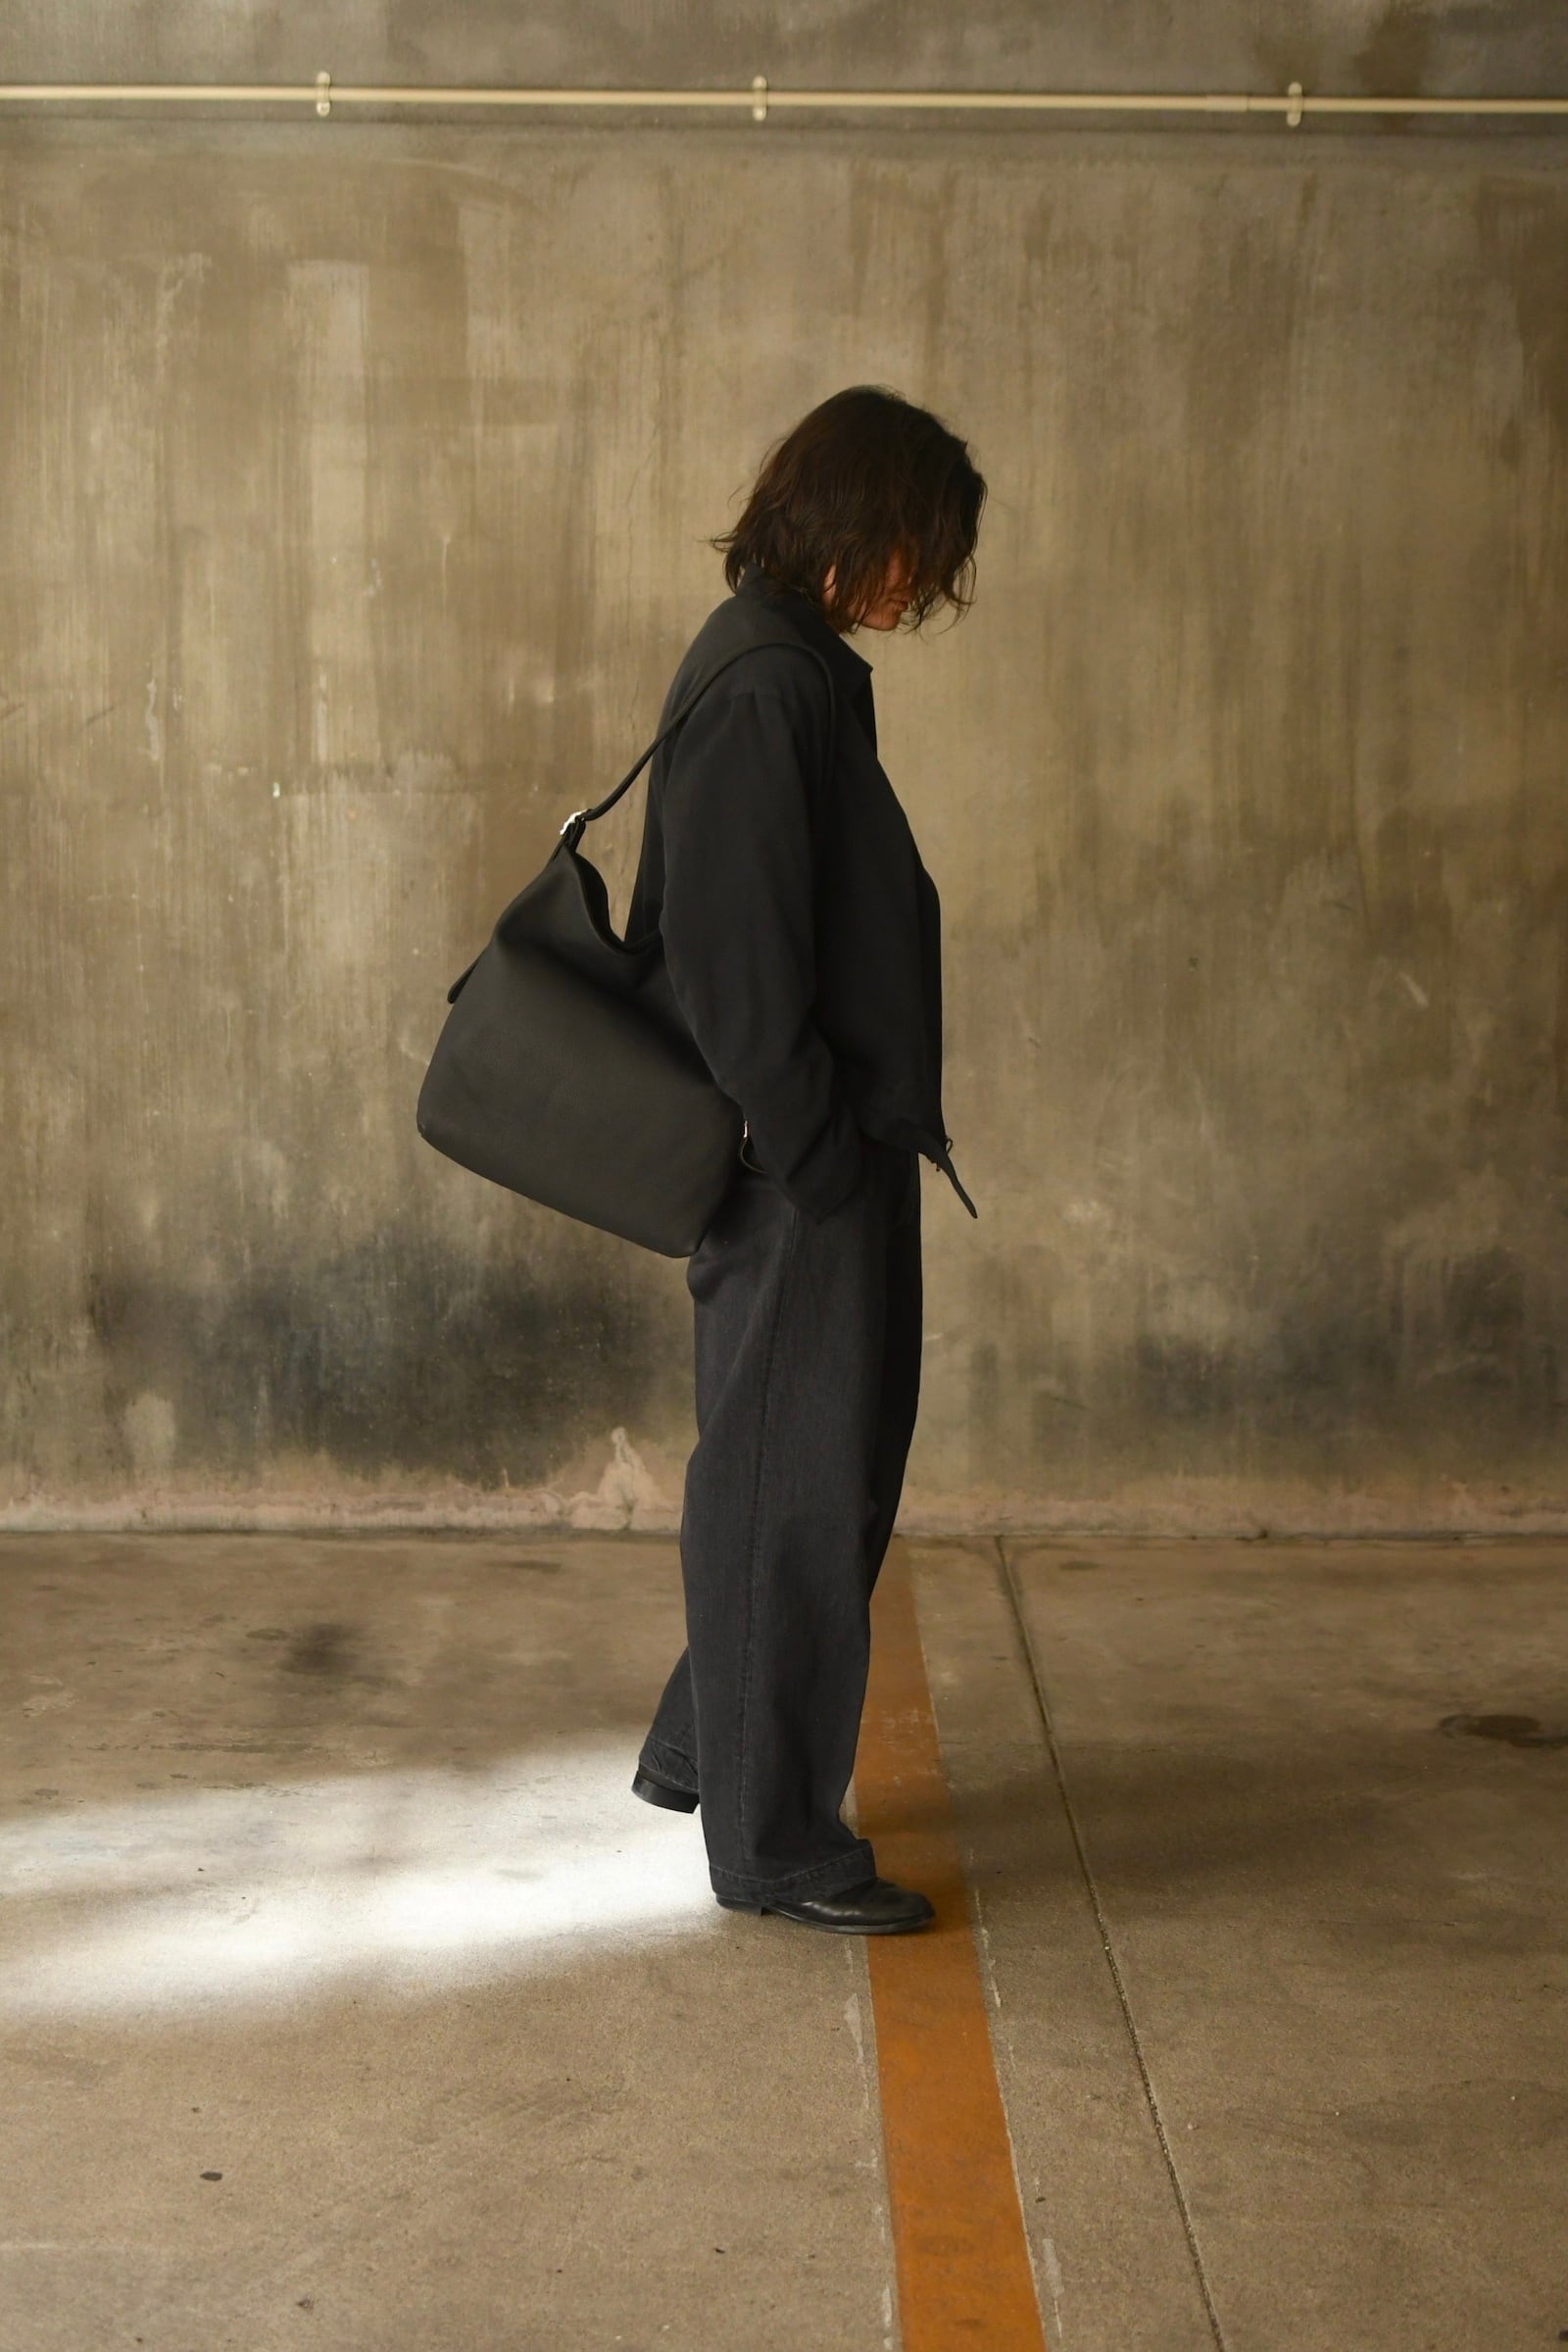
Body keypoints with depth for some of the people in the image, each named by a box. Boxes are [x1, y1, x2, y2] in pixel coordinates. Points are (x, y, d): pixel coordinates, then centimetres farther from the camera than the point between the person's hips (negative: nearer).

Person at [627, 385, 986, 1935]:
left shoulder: (778, 663, 13)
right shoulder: (769, 684, -18)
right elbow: (743, 958, -22)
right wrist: (818, 1159, -18)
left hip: (811, 1158, 10)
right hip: (805, 1173, -10)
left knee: (777, 1474, 20)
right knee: (798, 1488, 0)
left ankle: (702, 1749, 36)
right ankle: (772, 1845, 12)